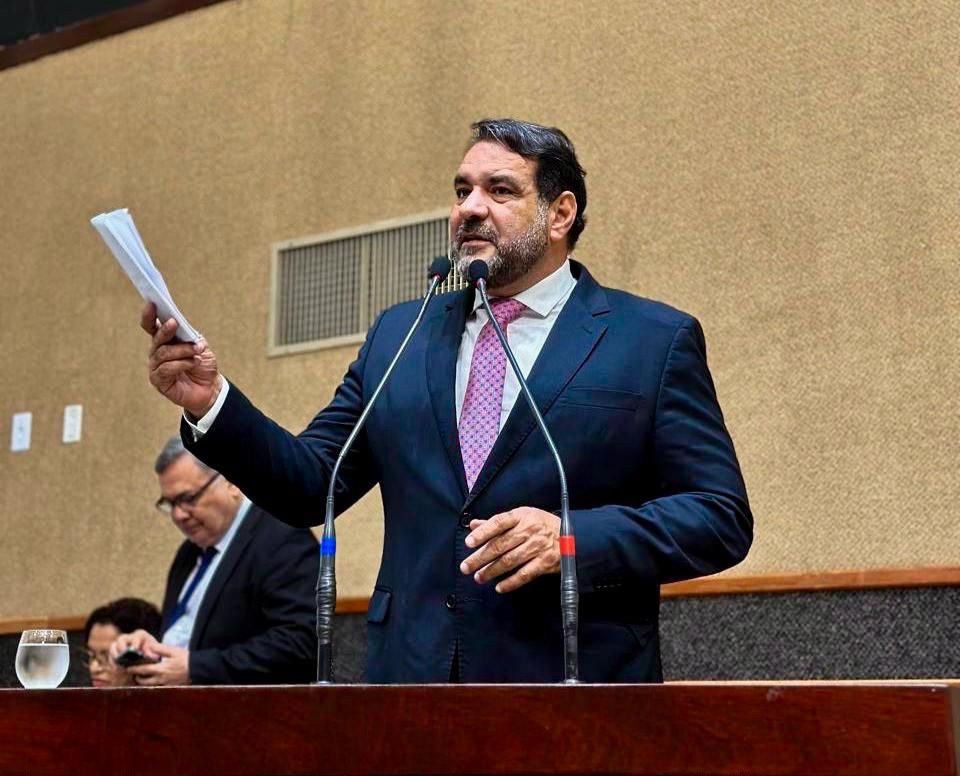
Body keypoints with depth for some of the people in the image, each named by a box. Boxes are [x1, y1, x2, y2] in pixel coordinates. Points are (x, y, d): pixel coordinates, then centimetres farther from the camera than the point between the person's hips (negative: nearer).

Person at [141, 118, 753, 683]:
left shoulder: (657, 340, 1)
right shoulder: (398, 335, 14)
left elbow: (723, 517, -4)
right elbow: (309, 487, 11)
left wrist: (573, 538, -18)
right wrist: (211, 404, -5)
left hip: (576, 693, -3)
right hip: (411, 677, 3)